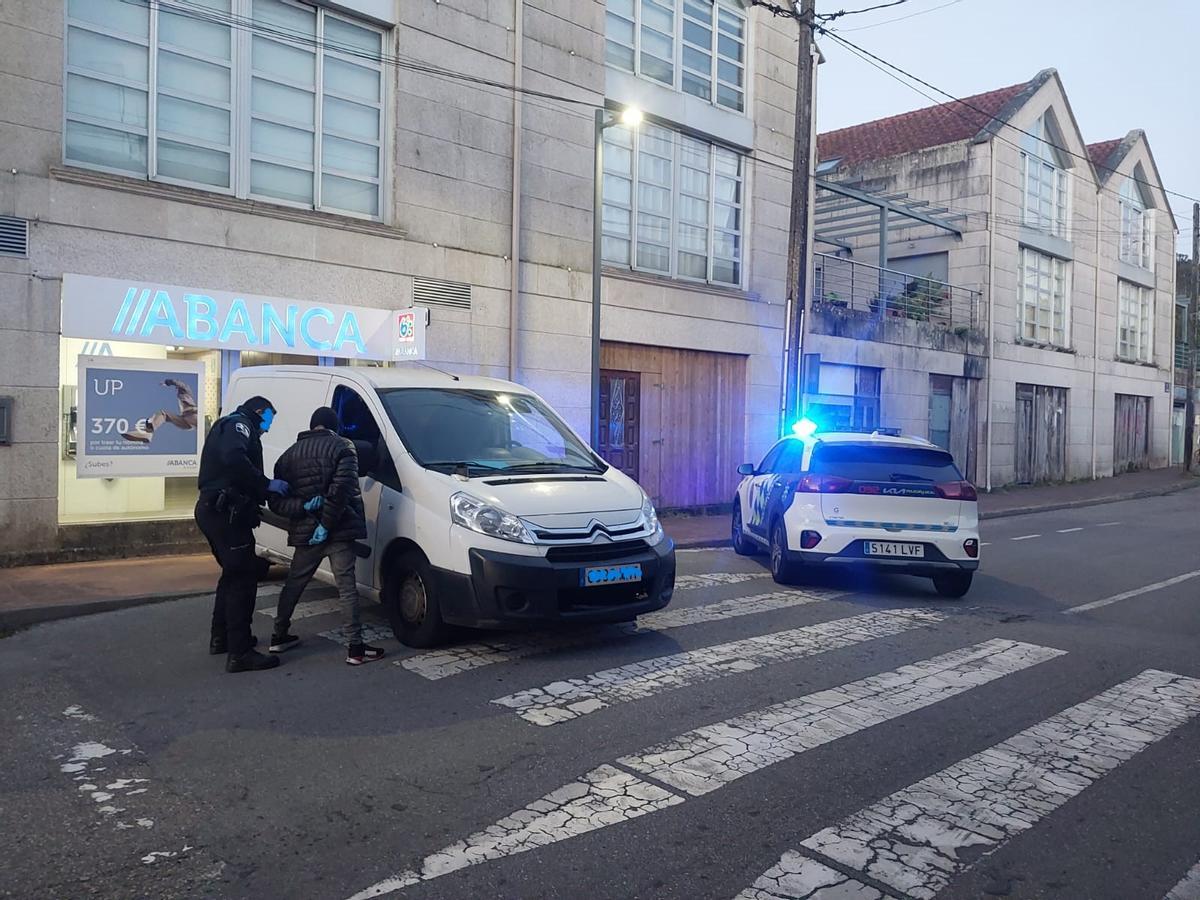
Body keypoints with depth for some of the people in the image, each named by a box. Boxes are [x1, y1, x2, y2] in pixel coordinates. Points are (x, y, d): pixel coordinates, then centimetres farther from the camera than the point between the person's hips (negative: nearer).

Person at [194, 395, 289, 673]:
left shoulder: (228, 427, 27)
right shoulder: (239, 424, -5)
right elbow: (234, 459, -27)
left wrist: (267, 491, 10)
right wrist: (267, 484, -20)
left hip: (215, 511, 11)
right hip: (225, 512, -11)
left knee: (233, 574, 22)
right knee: (244, 577, -9)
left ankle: (221, 638, 32)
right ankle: (240, 653, -8)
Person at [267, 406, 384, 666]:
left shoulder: (289, 454, 13)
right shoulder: (343, 447, -3)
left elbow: (276, 501, 5)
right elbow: (341, 489, -18)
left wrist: (304, 507, -8)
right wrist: (327, 523, -14)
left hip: (304, 532, 5)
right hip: (339, 531, -5)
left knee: (294, 584, 20)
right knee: (347, 587, -3)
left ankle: (279, 636, 30)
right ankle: (356, 647, -4)